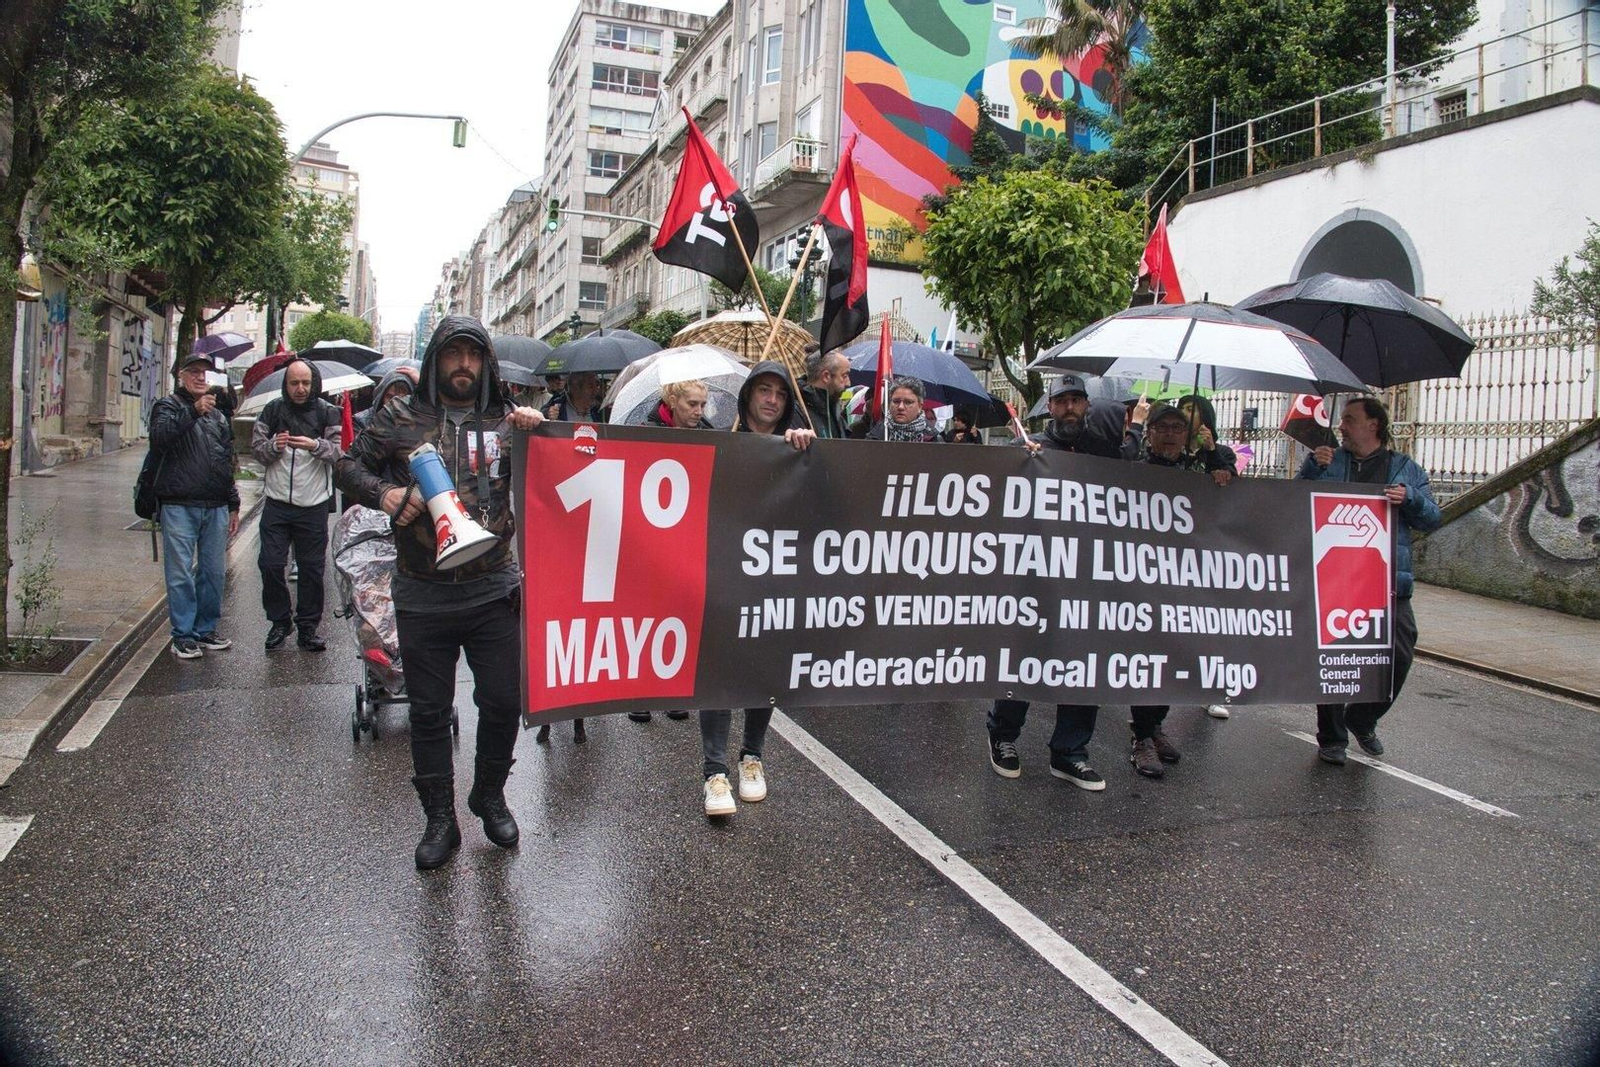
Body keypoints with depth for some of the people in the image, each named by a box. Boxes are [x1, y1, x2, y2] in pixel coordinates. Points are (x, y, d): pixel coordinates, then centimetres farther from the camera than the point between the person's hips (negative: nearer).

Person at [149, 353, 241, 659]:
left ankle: (206, 630, 19)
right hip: (179, 505, -5)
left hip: (216, 507, 5)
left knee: (214, 572, 8)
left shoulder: (218, 415, 21)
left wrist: (233, 505, 20)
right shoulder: (168, 406, 4)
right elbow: (159, 436, -18)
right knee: (180, 573, -2)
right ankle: (183, 635, 5)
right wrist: (193, 412, -25)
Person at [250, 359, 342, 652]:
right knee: (270, 564, 1)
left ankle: (308, 627, 16)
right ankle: (279, 621, 18)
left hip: (313, 506, -2)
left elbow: (338, 451, -9)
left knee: (312, 568, 4)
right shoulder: (273, 410, 6)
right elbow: (256, 449, 7)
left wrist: (316, 446, -28)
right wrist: (274, 446, -14)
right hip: (277, 503, 2)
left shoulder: (328, 413, 0)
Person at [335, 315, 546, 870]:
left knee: (503, 703, 5)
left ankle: (489, 795, 31)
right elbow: (347, 465, 10)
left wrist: (537, 436, -14)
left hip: (492, 590, 1)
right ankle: (440, 819, 24)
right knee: (429, 712, 8)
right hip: (422, 598, 0)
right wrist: (382, 491, -10)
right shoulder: (401, 417, 4)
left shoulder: (506, 421, 5)